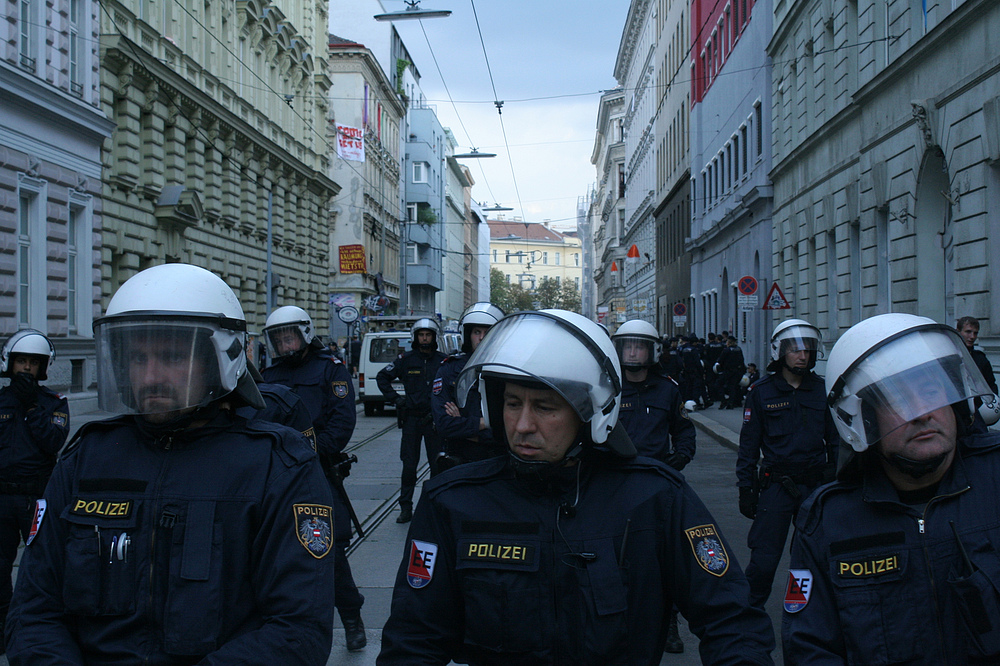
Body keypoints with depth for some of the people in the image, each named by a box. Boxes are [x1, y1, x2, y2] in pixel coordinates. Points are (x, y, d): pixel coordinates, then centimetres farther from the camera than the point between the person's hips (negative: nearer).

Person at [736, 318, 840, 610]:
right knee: (764, 560, -3)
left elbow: (835, 438, 11)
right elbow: (749, 445, 1)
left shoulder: (822, 389, 6)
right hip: (776, 484, -2)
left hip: (816, 484, 3)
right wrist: (745, 488, -3)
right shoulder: (762, 392, 0)